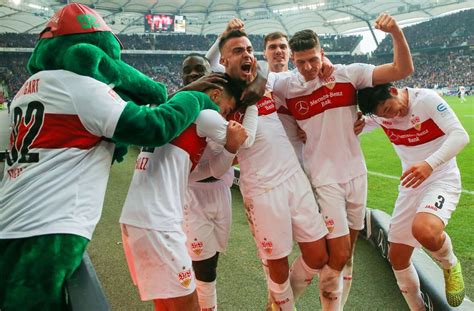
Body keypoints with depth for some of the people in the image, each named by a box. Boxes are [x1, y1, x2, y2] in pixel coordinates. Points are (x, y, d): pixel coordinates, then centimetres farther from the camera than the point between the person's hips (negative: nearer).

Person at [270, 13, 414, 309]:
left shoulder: (348, 74, -4)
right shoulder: (285, 84, -6)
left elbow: (403, 70, -8)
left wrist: (396, 31, -23)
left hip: (356, 173, 3)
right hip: (323, 179, -3)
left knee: (348, 253, 15)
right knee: (338, 255, -7)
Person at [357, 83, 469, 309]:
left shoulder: (426, 99, -18)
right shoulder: (381, 113, -3)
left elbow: (460, 135, -24)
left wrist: (430, 164, -42)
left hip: (442, 179, -5)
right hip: (410, 185, 6)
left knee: (424, 230, -36)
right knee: (397, 258, 6)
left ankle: (450, 266, -1)